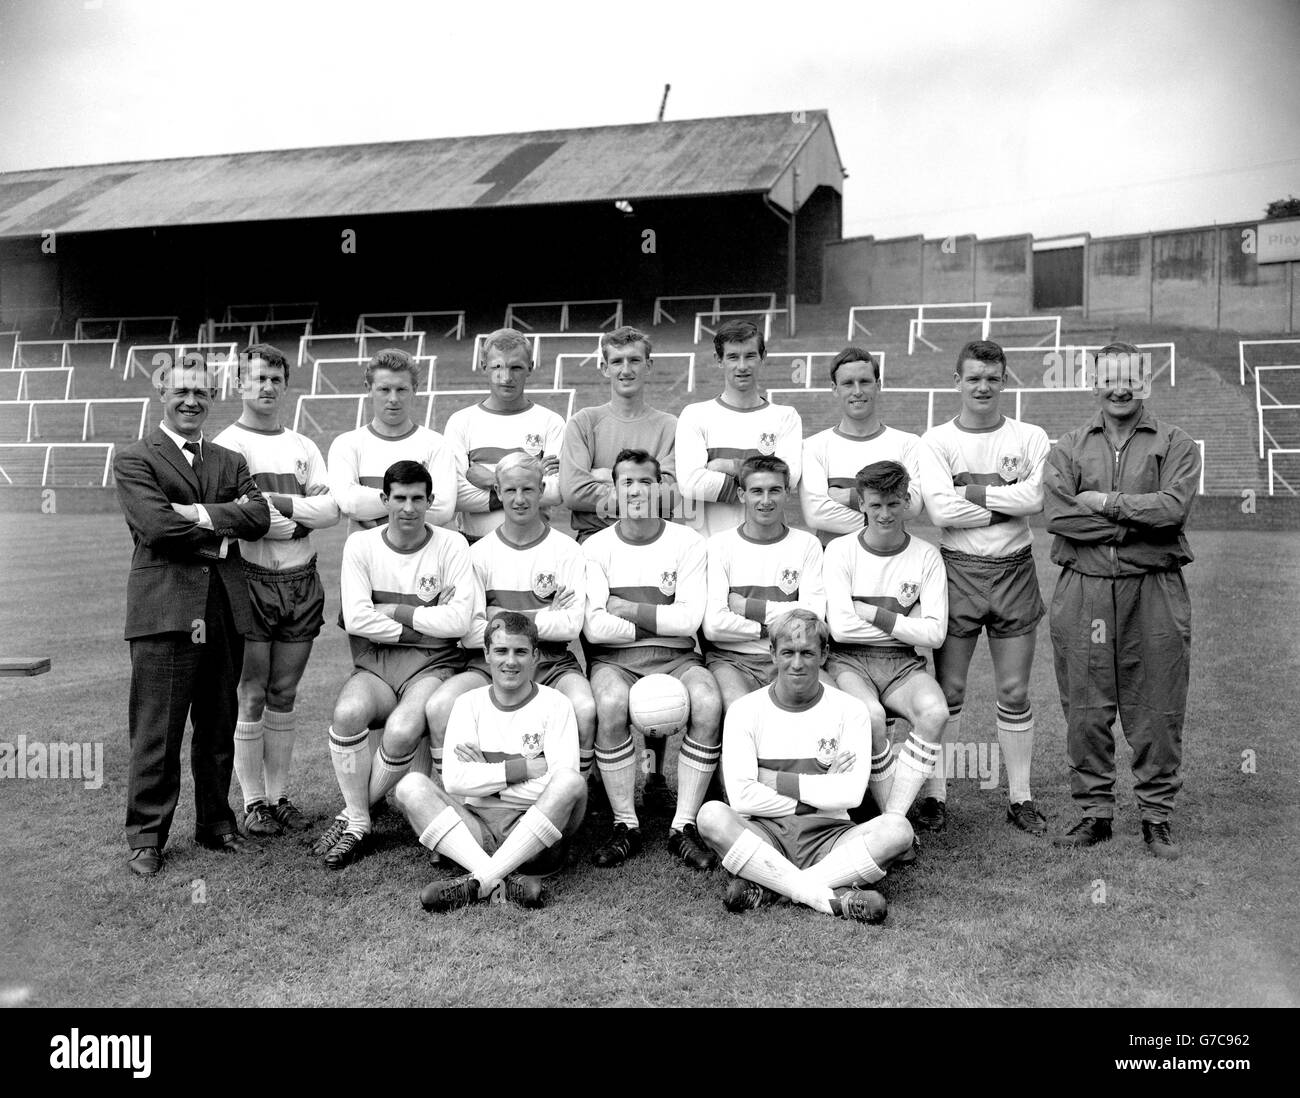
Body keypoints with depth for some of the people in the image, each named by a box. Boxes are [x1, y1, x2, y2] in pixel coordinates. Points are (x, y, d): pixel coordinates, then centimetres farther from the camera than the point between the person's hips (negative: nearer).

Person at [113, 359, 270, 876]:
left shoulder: (230, 461, 18)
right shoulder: (134, 459, 3)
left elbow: (259, 516, 0)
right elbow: (156, 525, -13)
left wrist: (200, 514, -11)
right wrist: (224, 529, -5)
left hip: (225, 607, 5)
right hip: (164, 606, -4)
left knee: (219, 727, 11)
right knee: (157, 731, -1)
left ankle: (215, 824, 24)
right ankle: (147, 837, 12)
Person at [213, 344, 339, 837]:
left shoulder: (303, 446, 13)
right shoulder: (225, 445, -1)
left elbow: (330, 509, 1)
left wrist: (274, 503, -11)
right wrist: (297, 518, -9)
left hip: (301, 580, 4)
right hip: (251, 580, -4)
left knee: (284, 695, 10)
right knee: (252, 696, 2)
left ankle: (278, 795, 20)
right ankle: (253, 802, 12)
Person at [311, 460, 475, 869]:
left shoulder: (451, 546, 1)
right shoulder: (361, 544, 5)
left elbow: (459, 620, -11)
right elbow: (356, 618, -8)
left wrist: (394, 611, -7)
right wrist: (426, 622, -8)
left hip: (433, 664, -2)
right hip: (376, 661, 2)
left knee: (402, 729, -31)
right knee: (348, 712, -31)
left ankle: (352, 815, -4)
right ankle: (358, 822, -12)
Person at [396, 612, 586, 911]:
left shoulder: (555, 704, 3)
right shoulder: (468, 703, 10)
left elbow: (561, 783, -11)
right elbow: (454, 781, -5)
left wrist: (485, 773, -6)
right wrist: (525, 768, -11)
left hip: (535, 827, -2)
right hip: (476, 827, 2)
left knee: (572, 782, -30)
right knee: (411, 786, -20)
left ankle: (477, 883, -30)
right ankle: (506, 881, -34)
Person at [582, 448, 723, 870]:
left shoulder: (687, 543, 5)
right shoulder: (595, 547, 4)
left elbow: (690, 619, -8)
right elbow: (594, 627, -9)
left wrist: (623, 607, -8)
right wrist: (660, 620, -8)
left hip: (676, 657, 1)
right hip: (614, 658, -1)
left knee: (709, 703, -29)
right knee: (611, 704, -33)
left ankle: (684, 826, -16)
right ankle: (625, 825, -16)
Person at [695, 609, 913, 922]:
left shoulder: (850, 710, 5)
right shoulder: (745, 709, 3)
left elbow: (851, 792, -8)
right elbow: (741, 796, -9)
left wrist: (778, 781, -8)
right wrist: (821, 789, -6)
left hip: (827, 835, 1)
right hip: (764, 835, -1)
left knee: (897, 828, -27)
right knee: (711, 816, -31)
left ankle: (766, 887, -27)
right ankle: (832, 897, -32)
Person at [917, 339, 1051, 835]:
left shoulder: (1030, 437, 5)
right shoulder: (936, 440, 1)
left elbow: (1036, 497, -12)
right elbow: (940, 510, -13)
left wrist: (971, 492, -12)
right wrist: (1007, 497, -9)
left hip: (1014, 570, 2)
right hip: (957, 570, -1)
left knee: (1014, 692, 8)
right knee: (947, 690, 3)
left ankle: (1020, 798, 19)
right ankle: (934, 795, 13)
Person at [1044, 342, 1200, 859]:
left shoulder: (1176, 446, 8)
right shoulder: (1069, 448, 10)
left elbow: (1173, 507, -10)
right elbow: (1058, 514, -6)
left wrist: (1107, 503, -9)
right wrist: (1137, 522, -9)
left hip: (1154, 592, -1)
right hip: (1083, 591, 1)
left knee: (1156, 713, 4)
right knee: (1085, 711, 5)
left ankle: (1157, 816, 19)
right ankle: (1094, 812, 19)